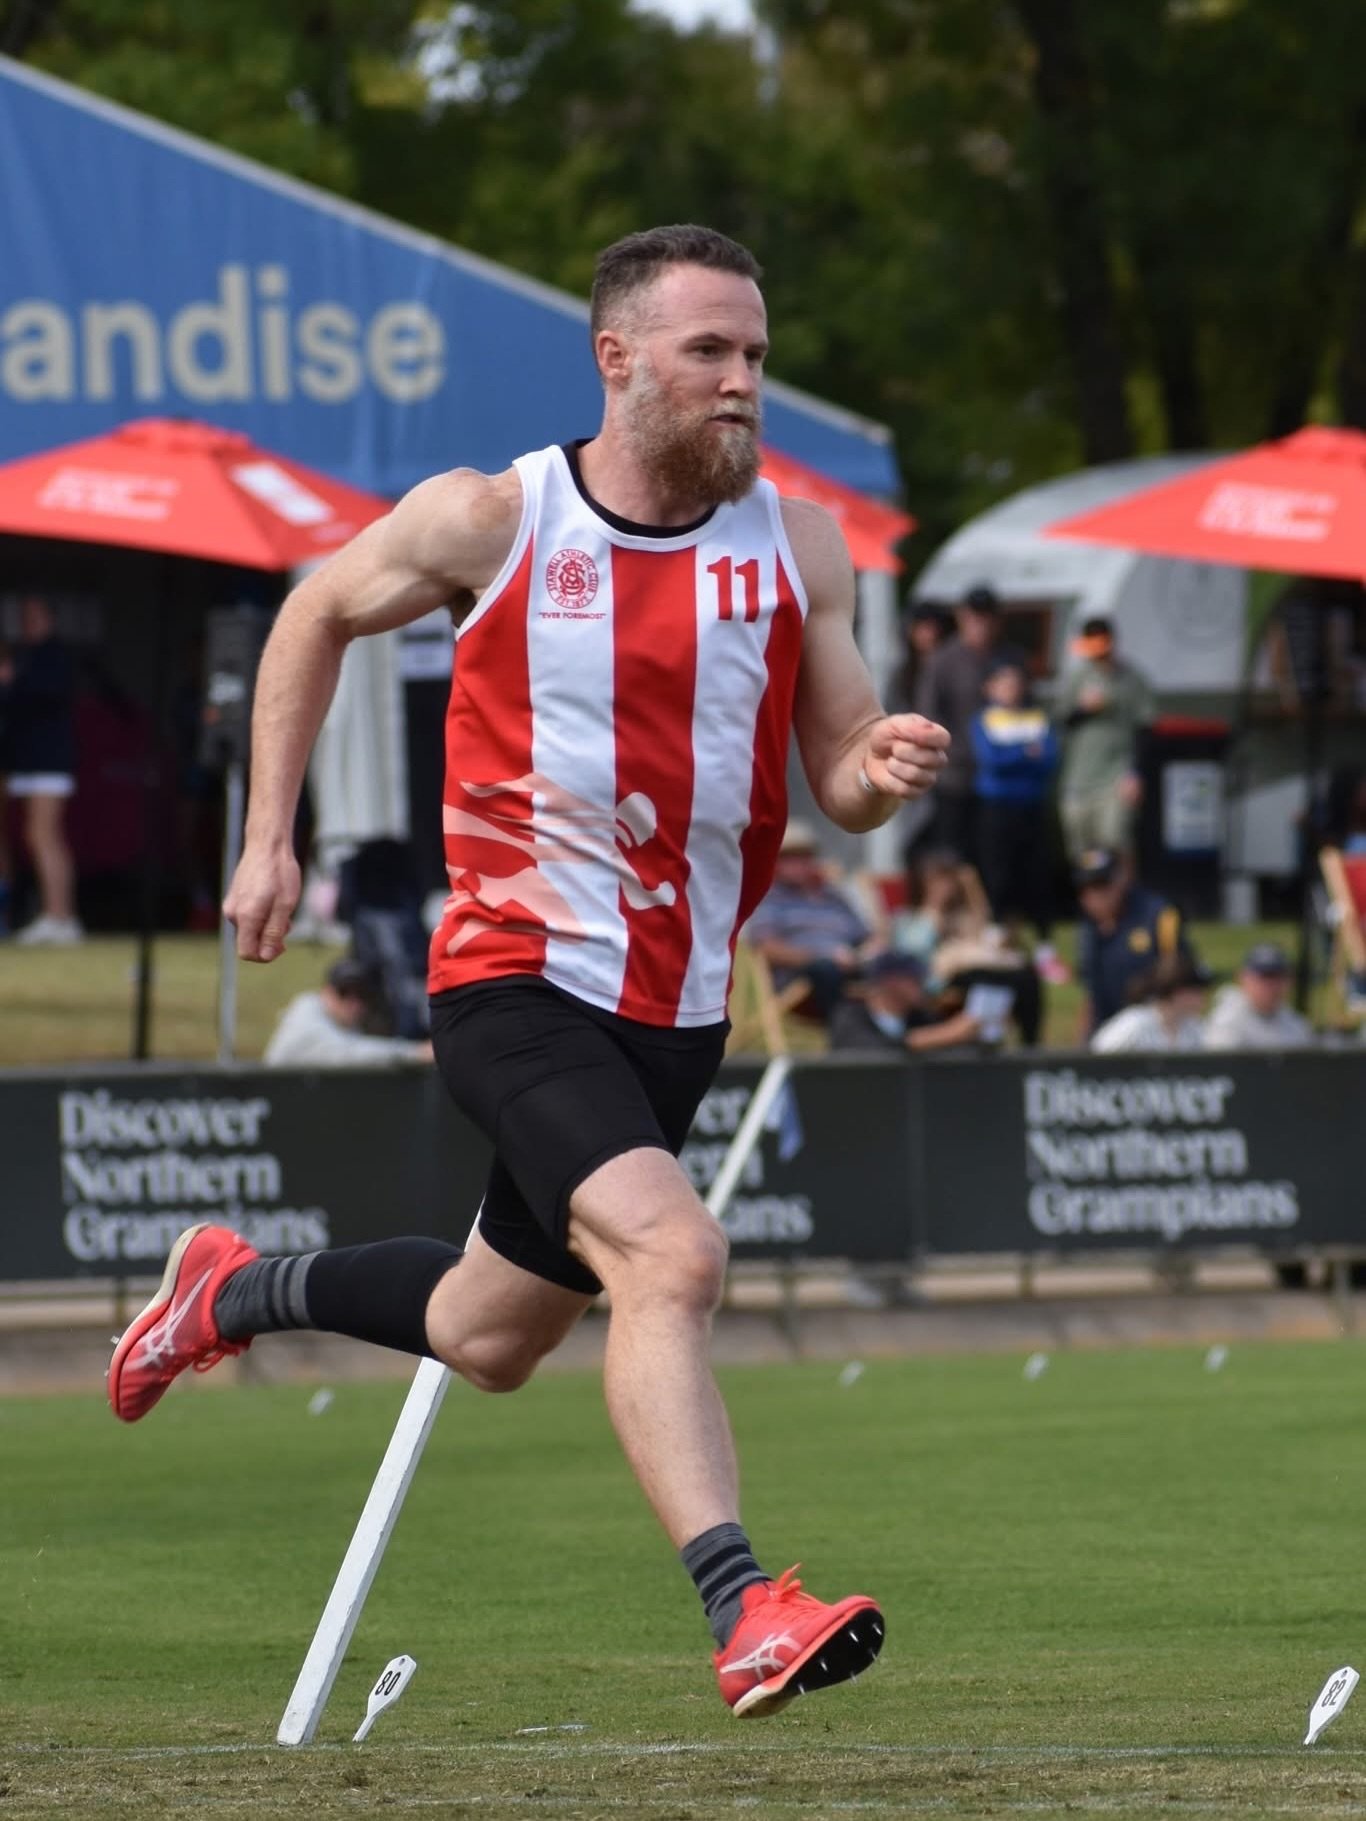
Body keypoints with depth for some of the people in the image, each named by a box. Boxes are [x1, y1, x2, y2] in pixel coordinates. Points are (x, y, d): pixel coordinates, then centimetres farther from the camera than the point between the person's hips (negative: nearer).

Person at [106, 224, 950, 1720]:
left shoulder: (797, 546, 1)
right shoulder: (490, 523, -7)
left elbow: (837, 776, 5)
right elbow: (321, 613, 10)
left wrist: (880, 770, -20)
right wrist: (268, 839, 7)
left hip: (674, 1009, 5)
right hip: (517, 983, -5)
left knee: (488, 1338, 20)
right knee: (670, 1254, -28)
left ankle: (238, 1290, 47)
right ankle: (742, 1610, -34)